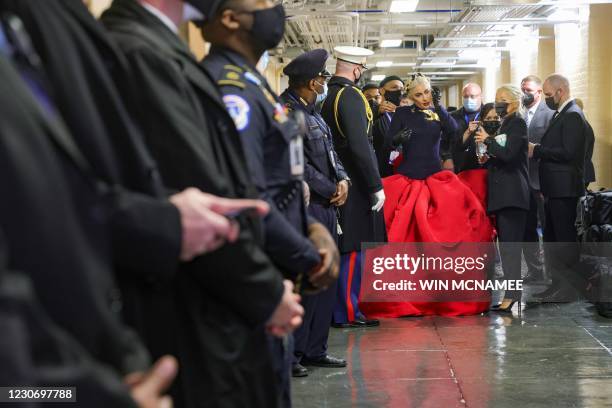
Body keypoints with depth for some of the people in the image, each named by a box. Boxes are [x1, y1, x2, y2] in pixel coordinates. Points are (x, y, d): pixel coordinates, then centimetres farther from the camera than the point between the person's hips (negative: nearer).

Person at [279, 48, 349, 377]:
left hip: (326, 207, 10)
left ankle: (314, 349, 21)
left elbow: (330, 154, 19)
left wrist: (342, 180, 0)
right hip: (305, 208, -10)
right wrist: (331, 190, -11)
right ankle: (290, 354, 2)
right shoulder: (287, 113, -14)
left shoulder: (312, 112, 16)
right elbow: (298, 166, -19)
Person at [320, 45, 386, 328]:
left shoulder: (327, 96, 11)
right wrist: (376, 186, -19)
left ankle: (344, 306, 22)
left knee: (346, 248, 15)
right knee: (353, 248, -3)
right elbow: (359, 146, -22)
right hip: (355, 183, -9)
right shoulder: (351, 95, -15)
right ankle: (347, 313, 1)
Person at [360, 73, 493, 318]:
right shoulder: (402, 114, 3)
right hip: (407, 179, -2)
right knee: (404, 231, -9)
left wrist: (439, 107, -15)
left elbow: (453, 132, -8)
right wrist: (400, 137, -23)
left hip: (436, 178, 2)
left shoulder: (438, 114, 9)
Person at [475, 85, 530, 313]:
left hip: (512, 193, -9)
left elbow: (508, 154, -18)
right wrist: (488, 159, 7)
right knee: (507, 244, 9)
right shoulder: (506, 124, 19)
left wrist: (488, 140, -8)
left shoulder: (518, 123, -7)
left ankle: (512, 296, -12)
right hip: (502, 192, 9)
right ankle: (512, 294, 12)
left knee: (510, 244, -11)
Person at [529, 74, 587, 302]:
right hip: (555, 189, 10)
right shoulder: (560, 114, 15)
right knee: (551, 240, 14)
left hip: (565, 190, -10)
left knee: (565, 240, -3)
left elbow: (568, 152, -22)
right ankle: (559, 284, 21)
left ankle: (567, 289, 2)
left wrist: (536, 151, -16)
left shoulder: (572, 115, -14)